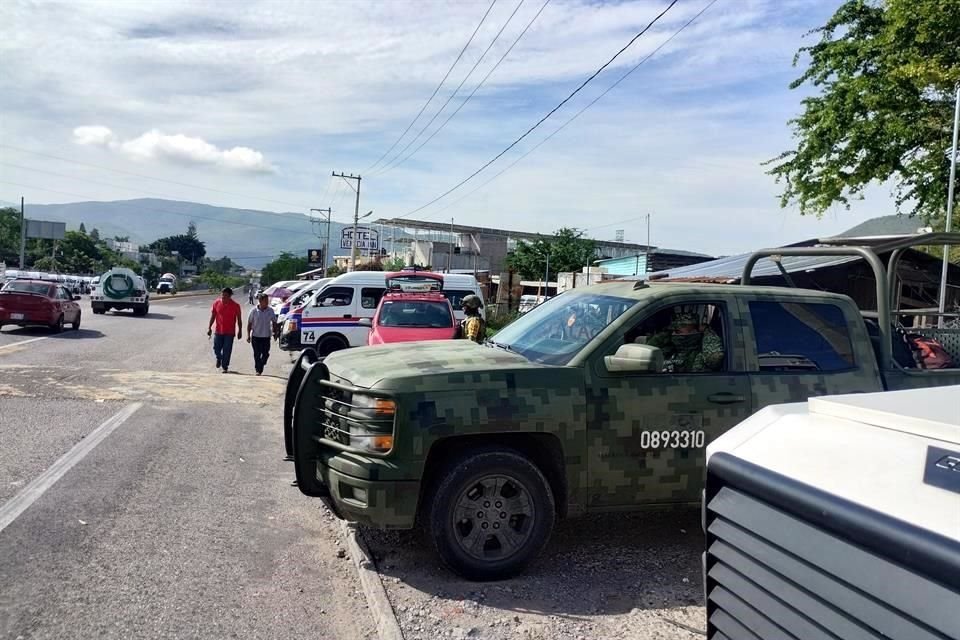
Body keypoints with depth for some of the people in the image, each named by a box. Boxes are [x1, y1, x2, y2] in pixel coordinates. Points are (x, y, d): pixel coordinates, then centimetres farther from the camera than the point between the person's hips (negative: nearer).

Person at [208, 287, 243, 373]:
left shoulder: (235, 305, -8)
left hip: (229, 332, -2)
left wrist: (240, 331, 1)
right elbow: (213, 316, 6)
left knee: (227, 351, 1)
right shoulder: (216, 303, -2)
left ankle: (225, 367, 16)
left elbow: (239, 319, 0)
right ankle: (219, 358, 36)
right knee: (216, 348, 3)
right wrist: (209, 327, 1)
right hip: (218, 331, 2)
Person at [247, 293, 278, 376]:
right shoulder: (254, 311, -6)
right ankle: (258, 370, 13)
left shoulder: (270, 311, -2)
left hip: (266, 336, 1)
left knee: (265, 354, 2)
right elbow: (249, 323, 0)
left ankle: (260, 369, 22)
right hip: (256, 336, -1)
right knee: (257, 355, 2)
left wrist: (274, 332, 5)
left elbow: (274, 322, 10)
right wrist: (248, 335, -2)